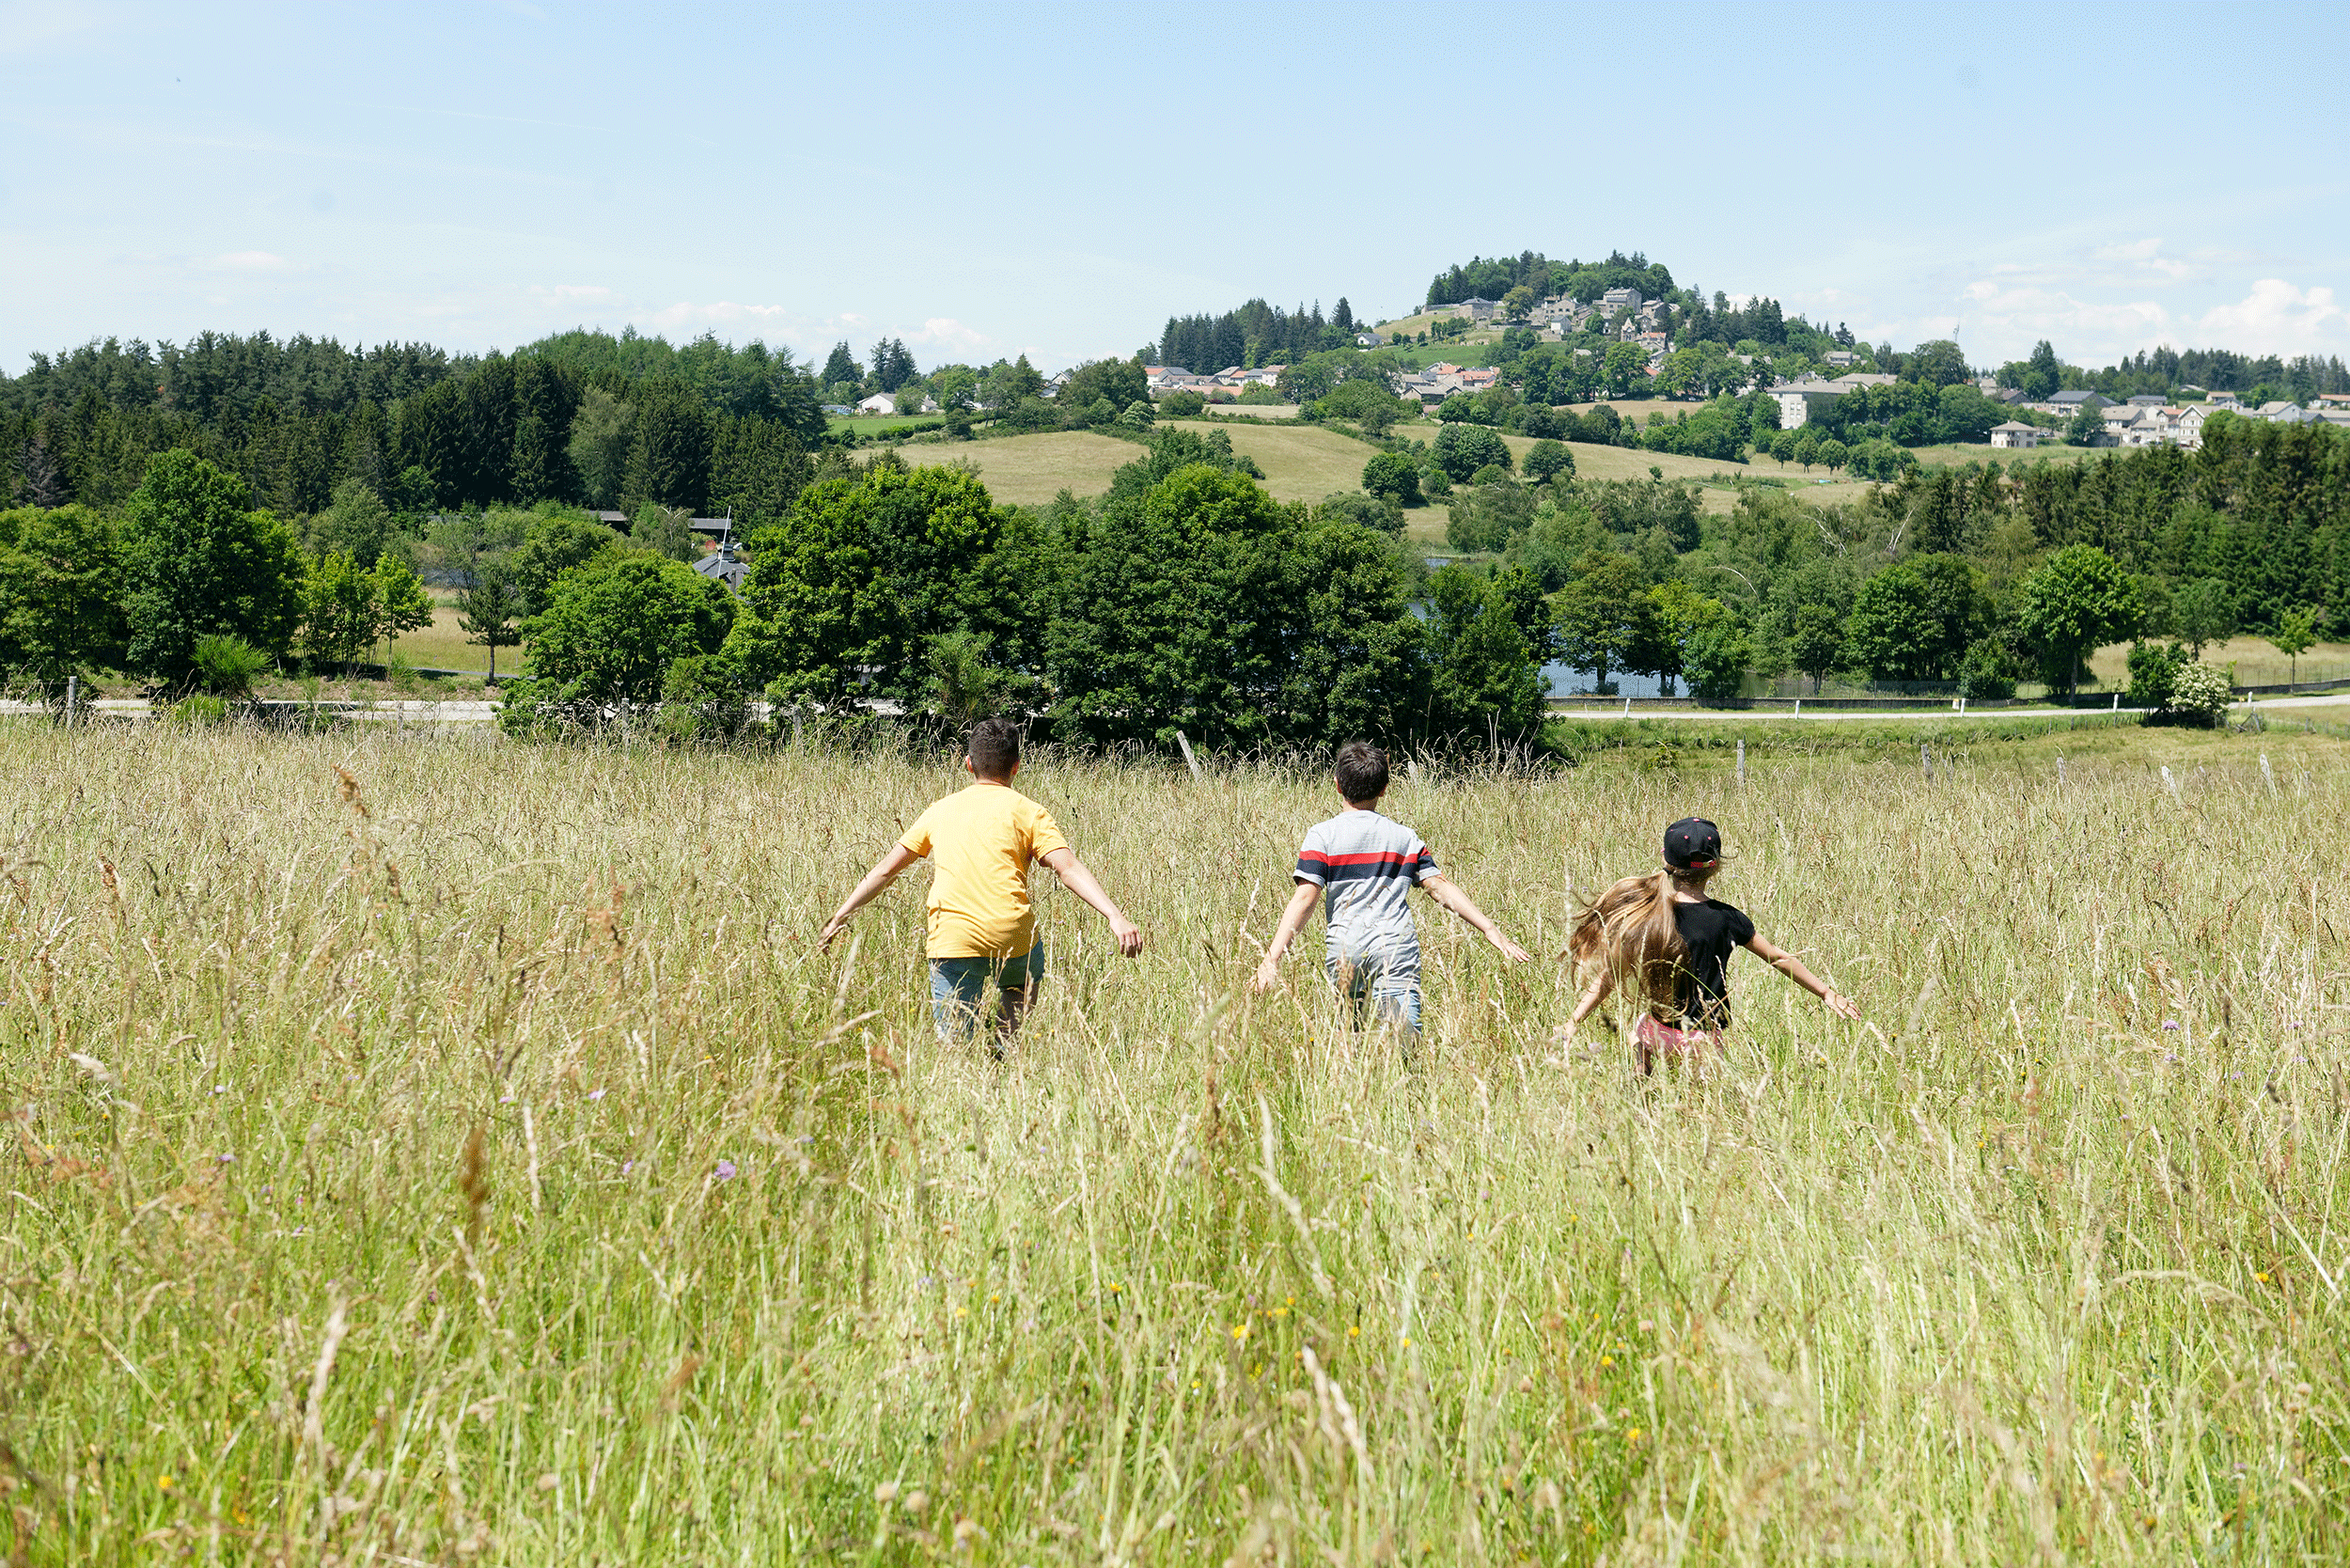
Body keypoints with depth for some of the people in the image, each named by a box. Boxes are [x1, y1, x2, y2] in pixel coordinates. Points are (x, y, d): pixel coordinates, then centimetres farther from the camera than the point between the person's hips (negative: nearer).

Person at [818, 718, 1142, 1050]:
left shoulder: (941, 810, 19)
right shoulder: (1028, 812, 9)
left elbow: (886, 869, 21)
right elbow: (1068, 868, -5)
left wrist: (839, 918, 29)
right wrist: (1115, 916, -11)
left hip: (952, 944, 1)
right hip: (1013, 937, -1)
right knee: (1025, 980, 33)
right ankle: (1005, 1045, 12)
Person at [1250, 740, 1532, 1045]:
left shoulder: (1323, 835, 6)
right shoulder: (1404, 836, 15)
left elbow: (1304, 899, -3)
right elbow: (1441, 888, 10)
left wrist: (1272, 959, -6)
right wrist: (1492, 930, 13)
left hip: (1344, 949, -1)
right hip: (1398, 945, 1)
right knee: (1406, 1048, -14)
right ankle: (1394, 1016, -45)